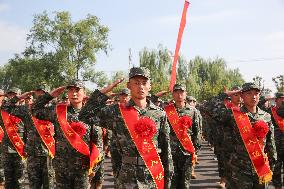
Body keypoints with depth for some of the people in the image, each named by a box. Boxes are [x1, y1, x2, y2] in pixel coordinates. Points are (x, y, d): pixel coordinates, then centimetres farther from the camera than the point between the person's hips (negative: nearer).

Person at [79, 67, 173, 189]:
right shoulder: (117, 112, -1)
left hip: (155, 178, 1)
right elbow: (85, 116, -6)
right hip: (127, 179, -1)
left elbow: (166, 150, 5)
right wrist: (103, 92, -4)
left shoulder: (160, 114, 2)